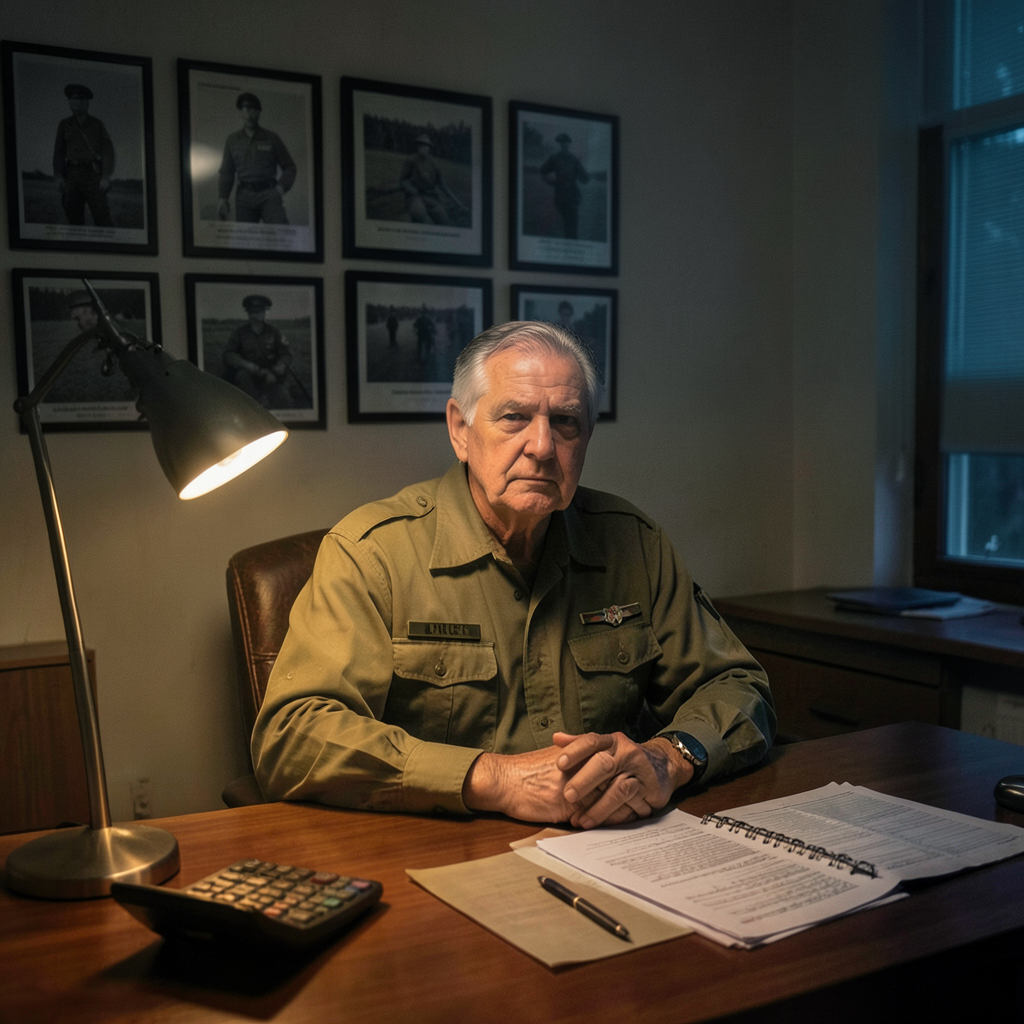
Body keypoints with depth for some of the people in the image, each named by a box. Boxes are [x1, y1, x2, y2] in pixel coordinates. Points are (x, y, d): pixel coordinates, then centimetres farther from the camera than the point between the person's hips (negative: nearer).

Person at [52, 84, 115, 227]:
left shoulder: (96, 124, 11)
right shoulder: (64, 125, 16)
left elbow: (108, 151, 4)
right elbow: (59, 152, 15)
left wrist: (106, 177, -8)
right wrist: (58, 176, 2)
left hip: (93, 174, -3)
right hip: (73, 174, 3)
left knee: (102, 214, -16)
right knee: (74, 216, -3)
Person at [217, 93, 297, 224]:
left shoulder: (271, 139, 13)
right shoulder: (233, 140, 17)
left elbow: (290, 167, 15)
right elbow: (226, 172, 16)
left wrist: (282, 186, -3)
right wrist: (223, 198, 5)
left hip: (268, 194, -2)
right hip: (244, 196, 2)